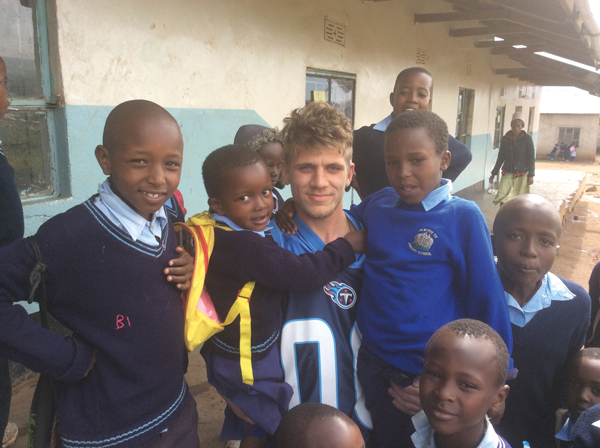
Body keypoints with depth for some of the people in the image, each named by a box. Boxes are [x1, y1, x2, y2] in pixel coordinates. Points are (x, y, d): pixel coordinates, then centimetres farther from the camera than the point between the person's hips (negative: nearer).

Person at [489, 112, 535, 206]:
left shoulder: (527, 139, -2)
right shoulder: (505, 139, 4)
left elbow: (531, 158, -2)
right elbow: (501, 157, 10)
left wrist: (530, 175, -9)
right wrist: (494, 173, 9)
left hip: (521, 175, -1)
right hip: (507, 174, 2)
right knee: (503, 200, -10)